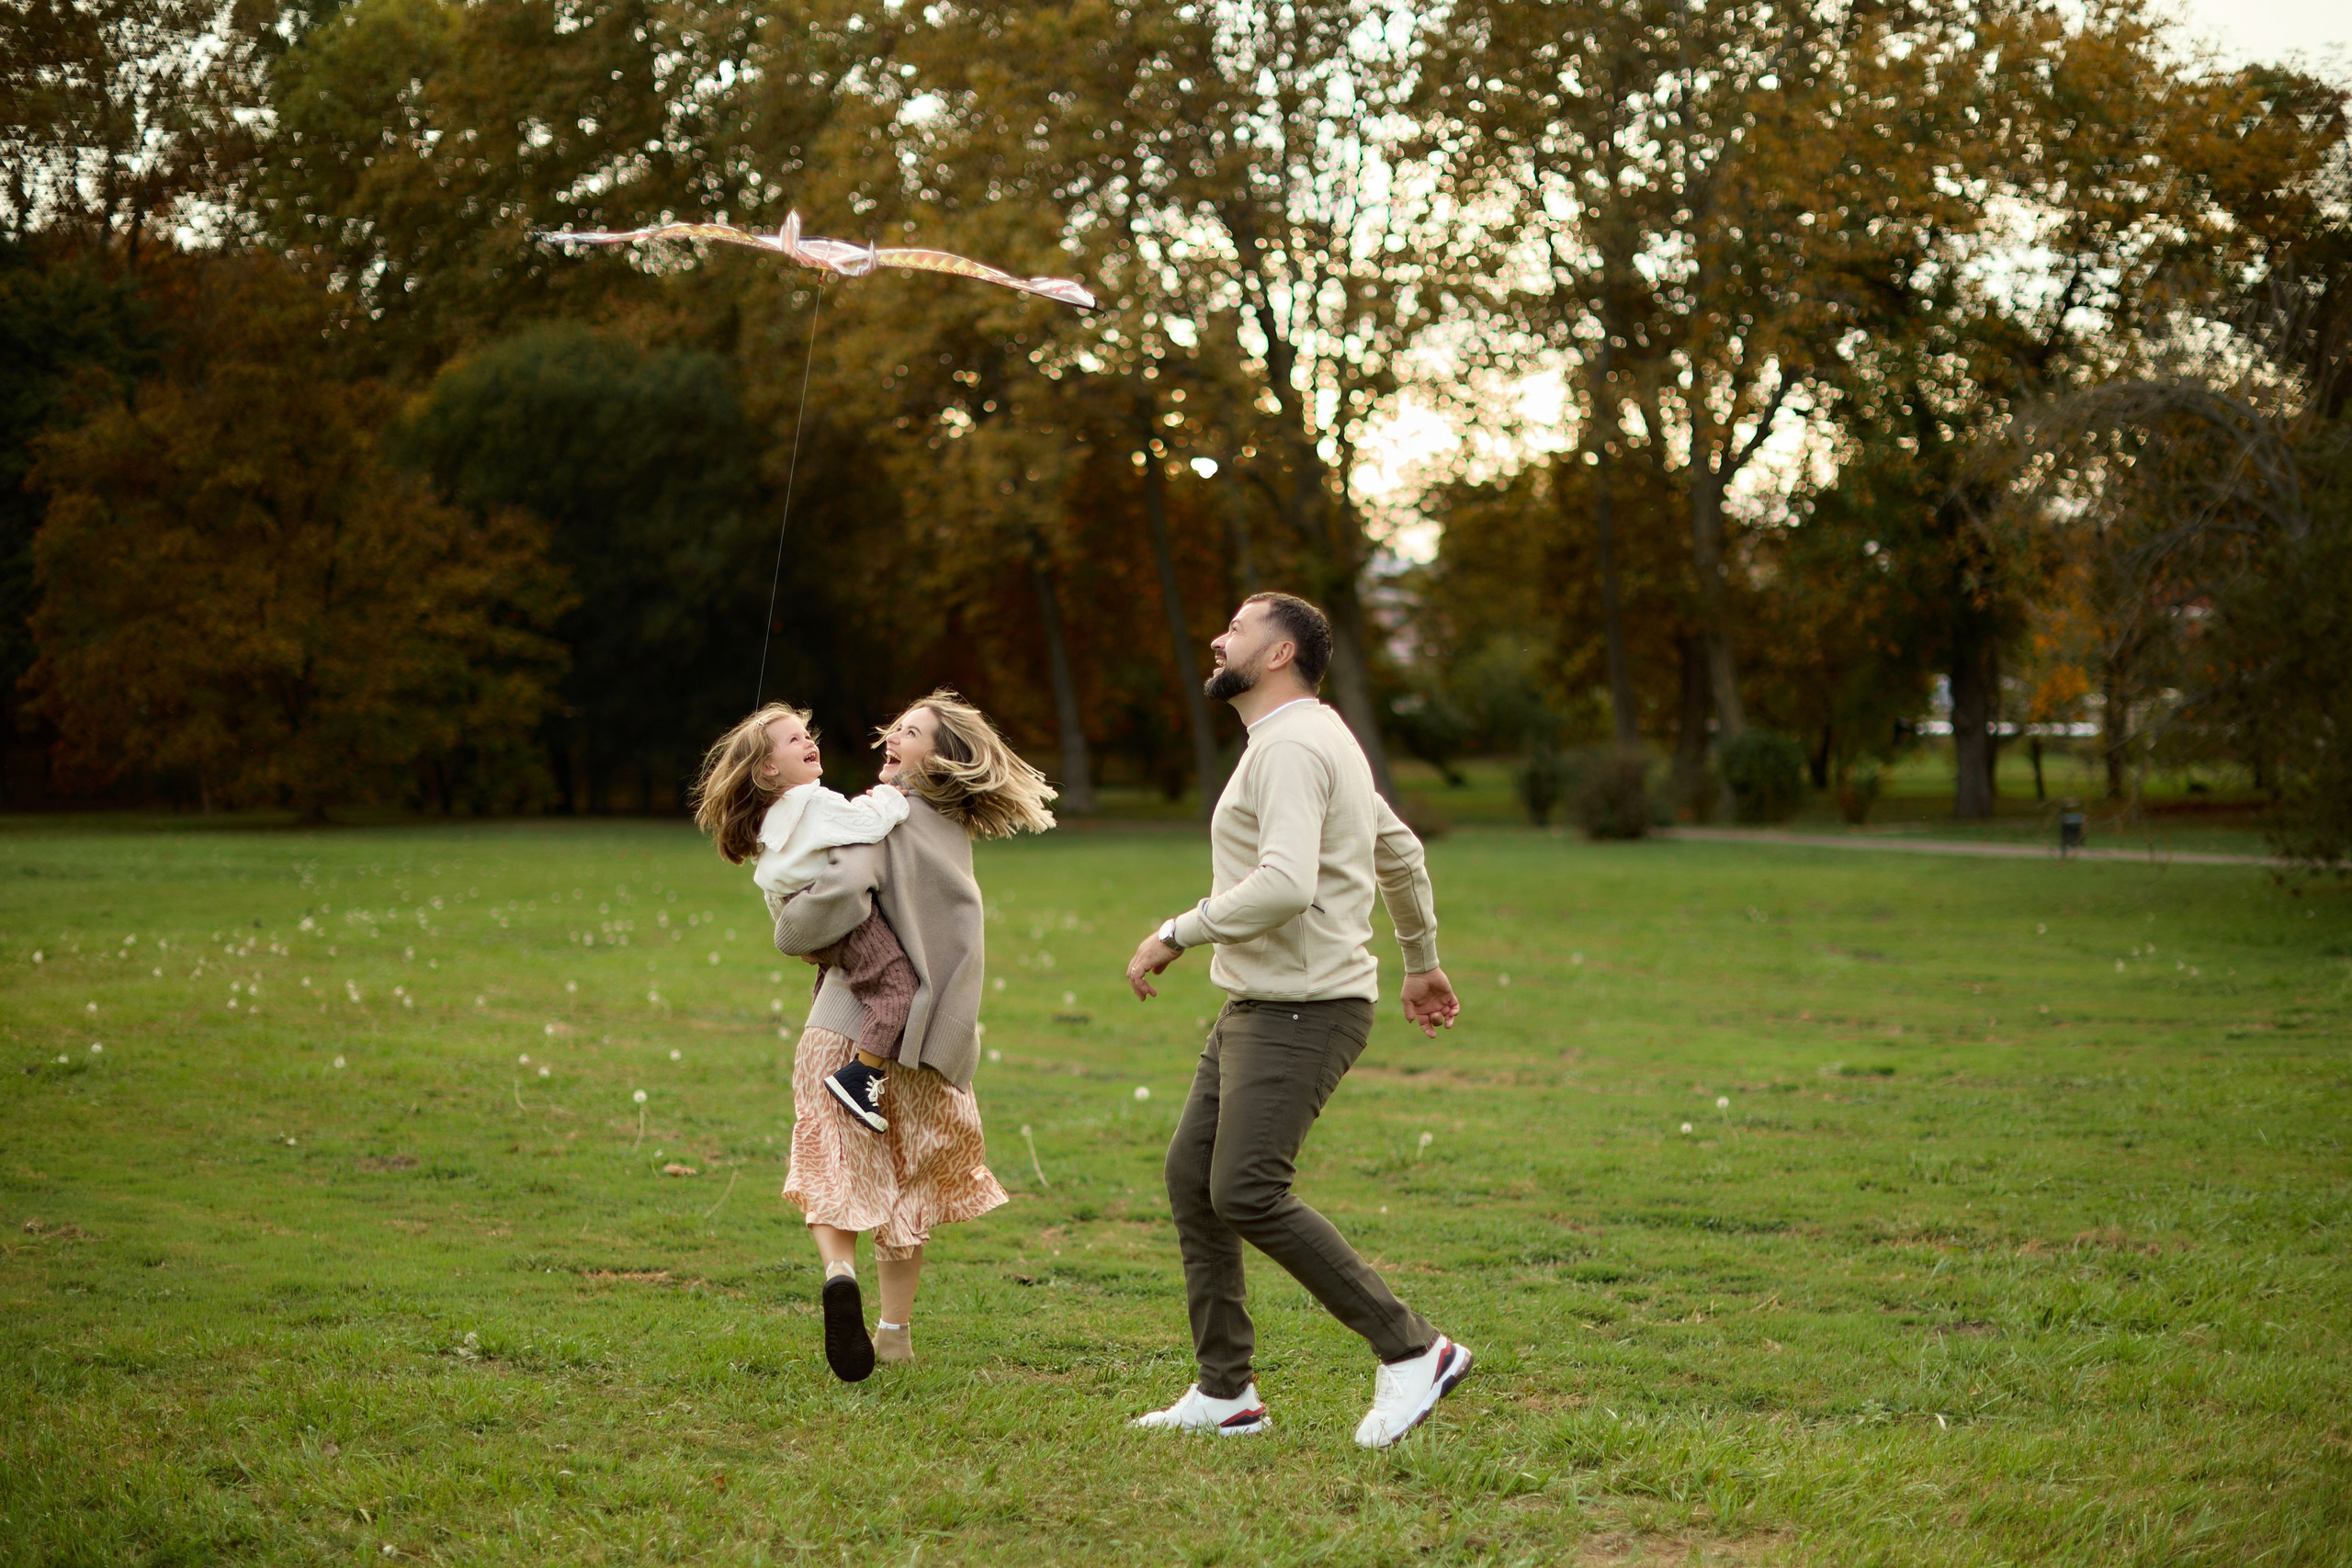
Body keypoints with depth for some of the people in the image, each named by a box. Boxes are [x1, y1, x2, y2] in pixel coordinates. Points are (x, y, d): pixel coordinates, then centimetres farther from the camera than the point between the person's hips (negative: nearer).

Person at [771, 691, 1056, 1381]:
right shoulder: (953, 831, 11)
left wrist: (791, 930, -9)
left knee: (836, 1168, 6)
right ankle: (896, 1329, 21)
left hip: (852, 1024, -5)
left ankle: (839, 1269, -21)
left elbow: (846, 887, -27)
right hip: (922, 1038, 5)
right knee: (906, 1180, 18)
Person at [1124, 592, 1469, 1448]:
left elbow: (1285, 885, -30)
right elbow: (1401, 852, 29)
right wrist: (1422, 960, 38)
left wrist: (1176, 935, -21)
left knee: (1247, 1193, -16)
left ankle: (1411, 1350, -7)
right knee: (1192, 1177, 9)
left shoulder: (1291, 748, -16)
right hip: (1256, 1006, 11)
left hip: (1303, 1011, -11)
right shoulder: (1313, 740, 18)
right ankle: (1225, 1392, 15)